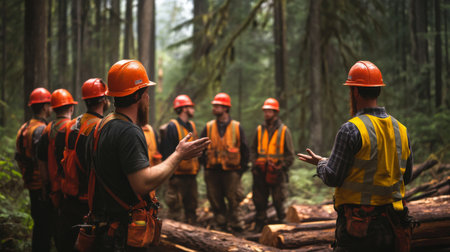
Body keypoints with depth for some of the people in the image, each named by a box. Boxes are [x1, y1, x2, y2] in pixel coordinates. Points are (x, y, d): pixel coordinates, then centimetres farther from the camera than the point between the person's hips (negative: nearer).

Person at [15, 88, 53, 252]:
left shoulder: (24, 129, 13)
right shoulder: (42, 129, -17)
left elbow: (18, 157, 17)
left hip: (31, 184, 9)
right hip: (42, 186, -9)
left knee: (39, 223, 18)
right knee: (44, 225, -5)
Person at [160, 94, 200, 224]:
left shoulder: (191, 126, 15)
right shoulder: (172, 126, -10)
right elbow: (167, 151, -13)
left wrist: (197, 167, 17)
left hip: (191, 175, 8)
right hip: (178, 175, -8)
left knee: (191, 206, 13)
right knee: (176, 207, -5)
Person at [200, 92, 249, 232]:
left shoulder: (236, 127, 2)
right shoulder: (209, 127, 6)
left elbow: (244, 149, 6)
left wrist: (242, 167, 1)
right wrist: (205, 164, 1)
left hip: (231, 171, -2)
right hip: (213, 171, 2)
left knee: (233, 199, 1)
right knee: (216, 201, 6)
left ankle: (235, 225, 13)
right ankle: (221, 225, 16)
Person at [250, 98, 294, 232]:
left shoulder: (284, 130, 0)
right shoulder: (259, 129, 10)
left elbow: (290, 154, 1)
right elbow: (253, 149, 17)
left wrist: (281, 167, -9)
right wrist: (254, 164, 2)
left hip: (277, 172, -3)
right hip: (260, 172, 3)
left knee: (279, 201, 0)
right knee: (259, 200, 7)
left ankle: (282, 223, 13)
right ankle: (260, 225, 17)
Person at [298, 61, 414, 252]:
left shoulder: (351, 129, -14)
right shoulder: (401, 129, 6)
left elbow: (332, 178, -11)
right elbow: (406, 177, 14)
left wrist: (320, 163, 9)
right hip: (392, 226, 6)